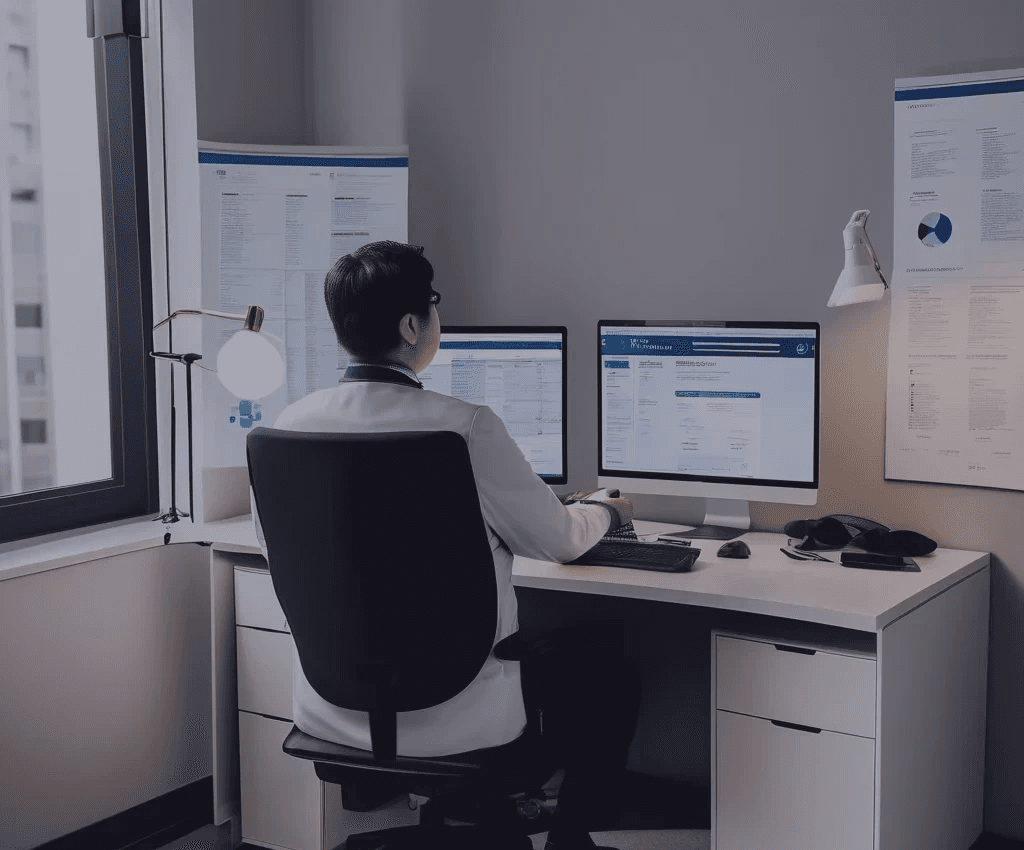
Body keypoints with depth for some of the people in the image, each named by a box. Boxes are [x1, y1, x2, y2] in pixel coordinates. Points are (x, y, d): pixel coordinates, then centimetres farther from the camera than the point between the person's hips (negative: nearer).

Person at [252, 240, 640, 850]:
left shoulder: (291, 424, -8)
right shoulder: (466, 427, -22)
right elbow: (556, 540, -7)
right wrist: (606, 512, 17)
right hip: (446, 719, -6)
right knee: (610, 673, 19)